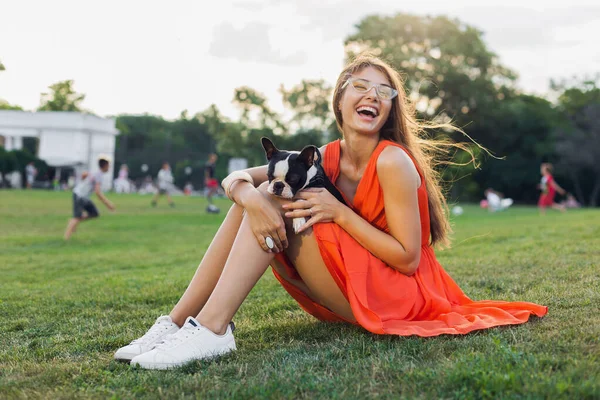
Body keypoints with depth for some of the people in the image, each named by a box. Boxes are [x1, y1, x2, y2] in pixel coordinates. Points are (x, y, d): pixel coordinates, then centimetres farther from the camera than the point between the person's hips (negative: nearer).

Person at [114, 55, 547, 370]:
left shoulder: (393, 162, -16)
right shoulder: (326, 159, 2)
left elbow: (408, 259, -18)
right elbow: (236, 177, -4)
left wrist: (337, 212, -22)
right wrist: (251, 199, -28)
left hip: (396, 296, -7)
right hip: (349, 295, 7)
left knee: (276, 196, -17)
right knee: (257, 198, -5)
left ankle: (212, 329, -29)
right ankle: (177, 322, -9)